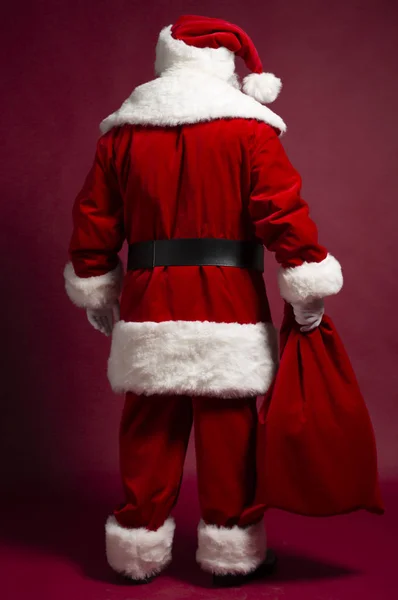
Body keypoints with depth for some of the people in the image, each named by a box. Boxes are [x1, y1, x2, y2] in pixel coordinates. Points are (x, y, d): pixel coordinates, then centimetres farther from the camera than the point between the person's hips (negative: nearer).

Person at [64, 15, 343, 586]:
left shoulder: (120, 132, 11)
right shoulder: (249, 127, 0)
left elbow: (93, 225, 13)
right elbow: (284, 212, -8)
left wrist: (98, 298, 23)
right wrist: (308, 296, -3)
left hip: (147, 312, 3)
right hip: (229, 313, -3)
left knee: (148, 434, 11)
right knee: (228, 432, 7)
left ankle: (139, 548, 22)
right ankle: (232, 551, 18)